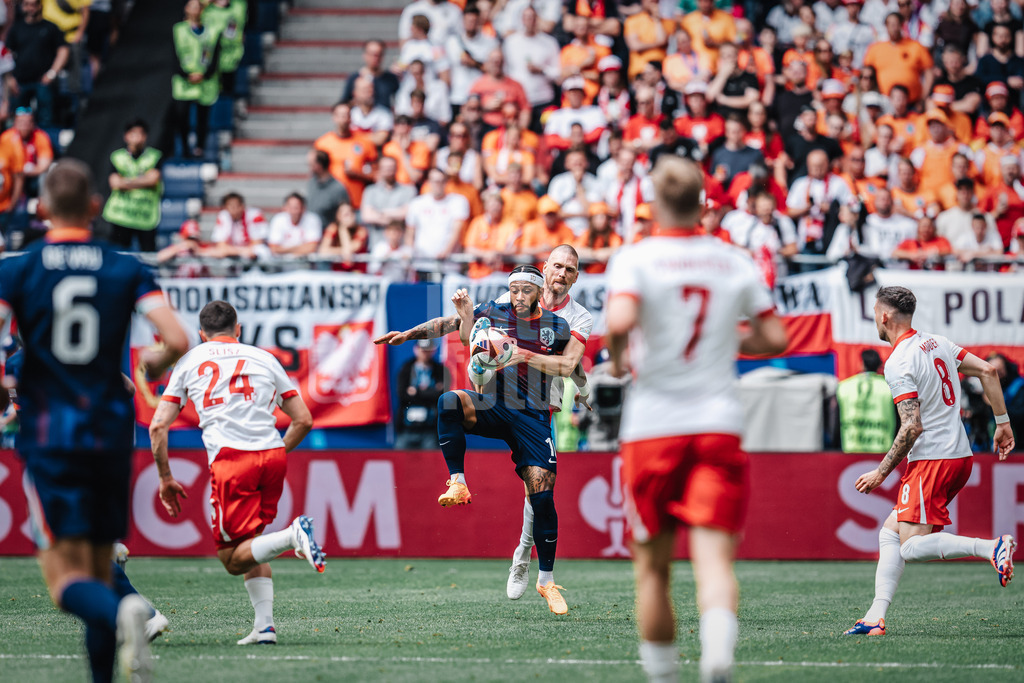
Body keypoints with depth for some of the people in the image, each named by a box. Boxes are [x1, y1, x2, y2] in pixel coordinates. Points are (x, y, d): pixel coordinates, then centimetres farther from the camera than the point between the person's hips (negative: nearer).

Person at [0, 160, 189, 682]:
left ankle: (120, 612, -40)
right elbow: (177, 341, -7)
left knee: (67, 577, -8)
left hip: (48, 435, -3)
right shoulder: (127, 270, 3)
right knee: (99, 569, 15)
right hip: (112, 432, 3)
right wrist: (149, 369, 15)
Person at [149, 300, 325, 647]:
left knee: (233, 559, 1)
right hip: (272, 454, 3)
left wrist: (166, 479, 22)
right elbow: (303, 420, 18)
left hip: (230, 459, -3)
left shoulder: (189, 361, 19)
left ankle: (293, 535, -26)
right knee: (249, 544, 19)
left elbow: (158, 427, 13)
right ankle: (264, 625, 4)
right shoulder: (264, 359, 21)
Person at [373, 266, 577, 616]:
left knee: (542, 497, -8)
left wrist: (528, 356, -20)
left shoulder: (556, 327, 4)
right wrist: (408, 334, -9)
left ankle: (547, 579, 5)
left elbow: (566, 367, -7)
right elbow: (447, 324, 2)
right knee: (449, 402, -33)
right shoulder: (493, 313, 3)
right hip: (491, 409, 0)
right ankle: (457, 483, -27)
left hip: (533, 418, 0)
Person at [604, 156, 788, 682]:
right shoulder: (736, 263, 8)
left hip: (653, 426, -1)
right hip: (719, 422, 1)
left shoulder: (635, 258, -3)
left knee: (652, 566, 12)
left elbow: (620, 321, -21)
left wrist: (616, 357, -1)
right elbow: (775, 339, 12)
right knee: (714, 559, -10)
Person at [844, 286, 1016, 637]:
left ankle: (991, 547, -23)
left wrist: (881, 472, -10)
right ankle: (876, 618, 4)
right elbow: (988, 371, 11)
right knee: (890, 532, 11)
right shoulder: (935, 342, 12)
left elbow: (913, 427, -19)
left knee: (912, 546, -10)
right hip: (960, 454, 9)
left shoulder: (898, 363, -14)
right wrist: (1002, 423, 16)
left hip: (931, 460, -9)